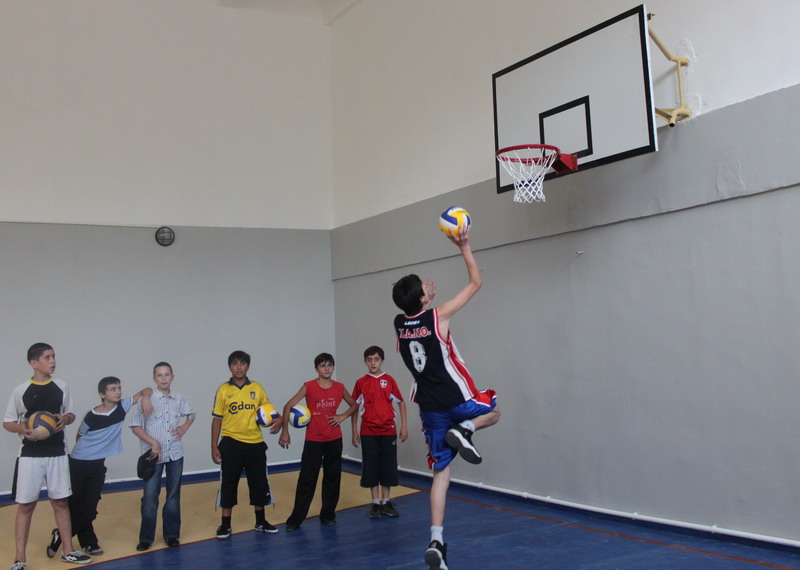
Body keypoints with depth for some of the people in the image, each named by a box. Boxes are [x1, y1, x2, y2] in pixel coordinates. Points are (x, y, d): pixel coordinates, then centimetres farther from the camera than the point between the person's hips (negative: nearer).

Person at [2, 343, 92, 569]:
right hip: (30, 455, -3)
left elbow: (70, 413, 13)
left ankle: (68, 551, 20)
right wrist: (22, 428, -19)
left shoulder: (62, 386, 3)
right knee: (25, 506, 2)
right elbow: (7, 422, 1)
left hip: (57, 453, 3)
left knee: (61, 502, 10)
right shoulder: (20, 391, -5)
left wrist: (66, 419, -10)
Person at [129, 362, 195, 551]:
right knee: (150, 496, -1)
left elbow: (191, 415, 21)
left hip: (175, 454, 3)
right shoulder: (147, 399, -9)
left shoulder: (179, 399, 2)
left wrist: (184, 428, 2)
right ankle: (146, 537, 12)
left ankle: (171, 534, 21)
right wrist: (153, 442, -15)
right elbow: (135, 425, -7)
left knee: (173, 494, 10)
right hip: (154, 455, -3)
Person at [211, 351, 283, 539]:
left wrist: (278, 420, -12)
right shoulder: (223, 390, 0)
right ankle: (225, 524, 17)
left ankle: (260, 522, 25)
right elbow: (217, 419, 2)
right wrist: (214, 447, -2)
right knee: (228, 484, 4)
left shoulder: (257, 388, 4)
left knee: (259, 483, 9)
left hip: (255, 443, 2)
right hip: (231, 444, -2)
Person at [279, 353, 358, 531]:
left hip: (334, 439, 3)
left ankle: (328, 515, 22)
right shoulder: (309, 387, -8)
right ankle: (295, 519, 4)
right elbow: (288, 406, -8)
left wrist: (342, 416, -2)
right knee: (307, 479, -4)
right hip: (313, 439, -3)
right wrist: (285, 431, -11)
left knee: (332, 477, 9)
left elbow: (354, 405, 16)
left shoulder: (339, 387, 1)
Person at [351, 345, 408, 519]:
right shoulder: (361, 382, 1)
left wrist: (404, 426, 0)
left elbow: (401, 402, 5)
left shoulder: (389, 380, -1)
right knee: (370, 467, 5)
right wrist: (354, 431, 4)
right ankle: (375, 503, 17)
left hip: (388, 431, 0)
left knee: (388, 466, 6)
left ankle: (386, 502, 19)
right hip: (368, 432, 0)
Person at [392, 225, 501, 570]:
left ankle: (436, 542, 1)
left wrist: (424, 296, 26)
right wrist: (464, 247, 1)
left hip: (431, 408, 5)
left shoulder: (399, 324, 0)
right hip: (458, 400, -4)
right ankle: (463, 431, -5)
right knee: (492, 410, 28)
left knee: (441, 473, 10)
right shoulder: (438, 316, -13)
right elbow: (476, 283, -3)